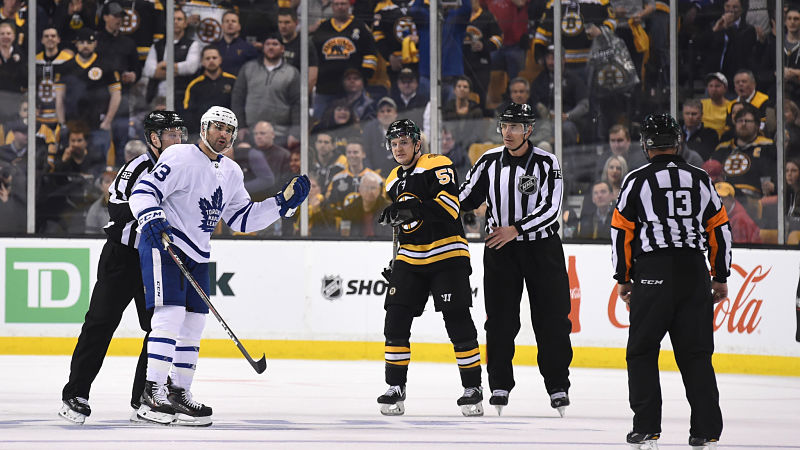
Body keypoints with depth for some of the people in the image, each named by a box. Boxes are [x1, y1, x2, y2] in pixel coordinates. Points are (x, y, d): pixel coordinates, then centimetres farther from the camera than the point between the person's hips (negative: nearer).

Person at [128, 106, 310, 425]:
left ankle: (178, 393, 18)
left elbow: (243, 218, 17)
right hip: (162, 244, -8)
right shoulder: (180, 158, -11)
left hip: (197, 255, 8)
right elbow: (144, 191, -17)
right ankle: (152, 392, -19)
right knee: (171, 313, -19)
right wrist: (152, 219, -36)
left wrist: (284, 202, 8)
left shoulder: (231, 173, 14)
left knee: (193, 323, 8)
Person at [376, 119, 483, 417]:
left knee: (458, 322, -8)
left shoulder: (437, 165, -8)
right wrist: (397, 263, 23)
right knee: (396, 321, -2)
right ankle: (395, 389, 6)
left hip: (447, 256, -6)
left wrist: (412, 210, -33)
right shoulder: (394, 182, 16)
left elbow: (449, 204, -24)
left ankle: (473, 388, 1)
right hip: (410, 260, 7)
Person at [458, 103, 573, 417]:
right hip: (500, 250, 2)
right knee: (500, 320, 0)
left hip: (541, 249, -2)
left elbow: (550, 208, -17)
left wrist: (516, 229, -26)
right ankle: (500, 386, 8)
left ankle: (558, 387, 8)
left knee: (552, 320, -1)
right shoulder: (490, 161, 1)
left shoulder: (547, 164, -8)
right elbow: (465, 198, 8)